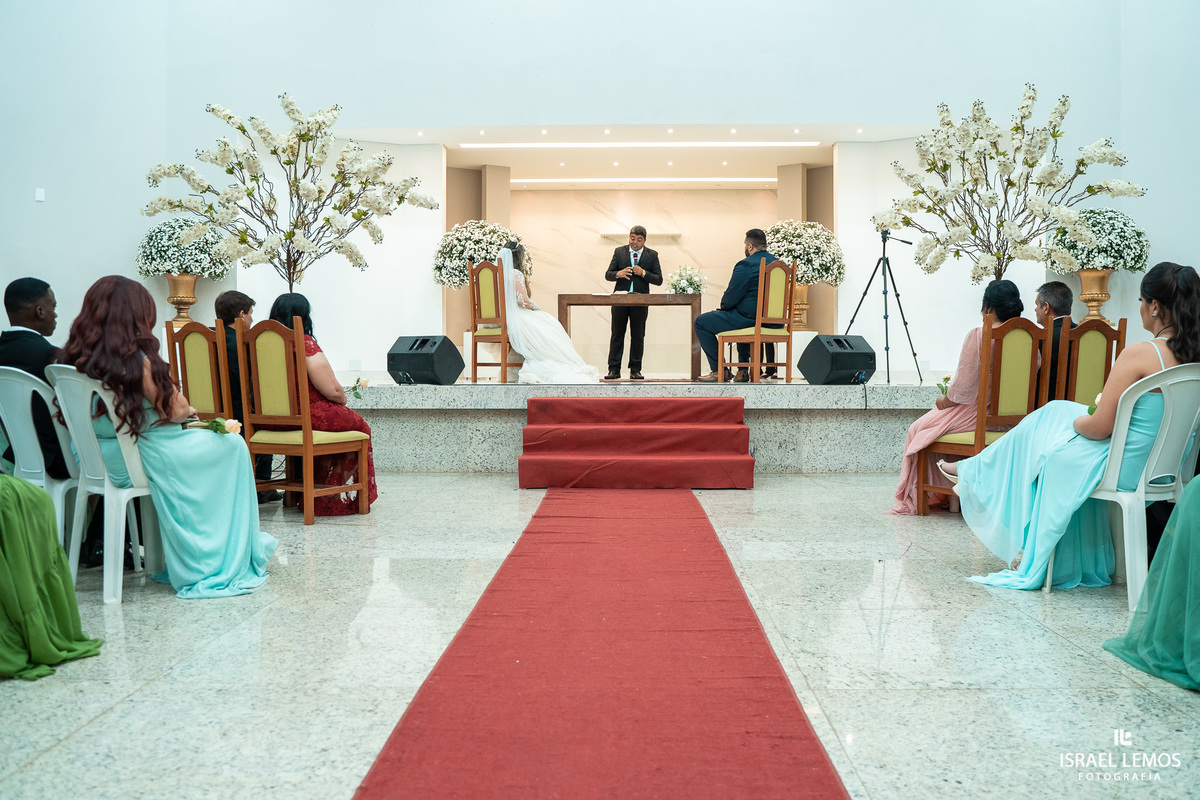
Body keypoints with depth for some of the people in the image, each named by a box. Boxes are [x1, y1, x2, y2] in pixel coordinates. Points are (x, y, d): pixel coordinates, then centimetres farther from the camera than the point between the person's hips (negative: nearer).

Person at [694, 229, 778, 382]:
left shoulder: (746, 265, -16)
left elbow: (731, 298, -17)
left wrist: (723, 306, 7)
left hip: (750, 318, -9)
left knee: (701, 322, 4)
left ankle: (718, 370, 6)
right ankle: (743, 370, 36)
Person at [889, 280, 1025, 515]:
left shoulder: (978, 336, -18)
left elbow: (964, 388, -20)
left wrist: (944, 401, 1)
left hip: (978, 416, -7)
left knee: (919, 429, 15)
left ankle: (915, 499, 21)